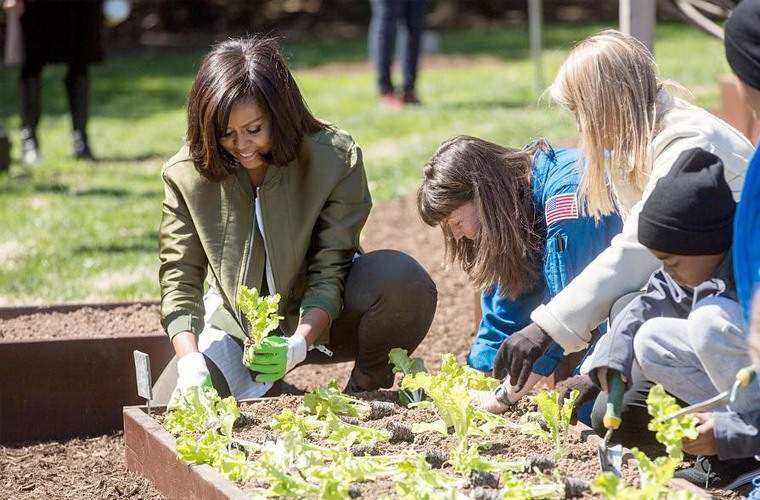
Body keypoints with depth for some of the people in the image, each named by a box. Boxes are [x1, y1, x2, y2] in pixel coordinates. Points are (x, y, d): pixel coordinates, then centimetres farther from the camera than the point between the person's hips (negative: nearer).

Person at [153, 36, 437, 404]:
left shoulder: (335, 158, -20)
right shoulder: (186, 175, -15)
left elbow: (329, 272, -20)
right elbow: (179, 280, -14)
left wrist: (299, 345, -37)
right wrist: (190, 362, -30)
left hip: (318, 318, -2)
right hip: (236, 328, 2)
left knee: (402, 280, -33)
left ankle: (368, 387, -4)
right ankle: (266, 391, 10)